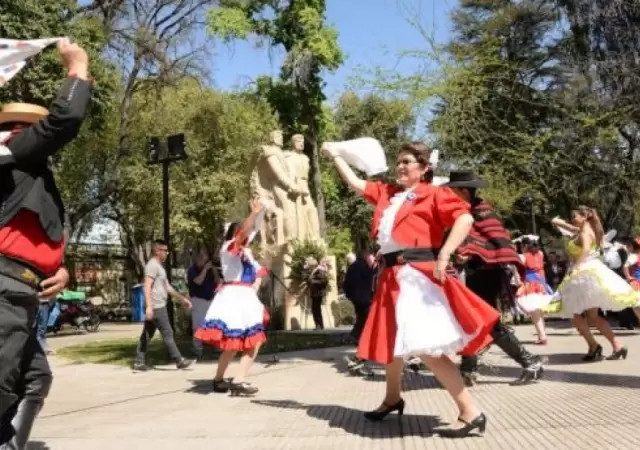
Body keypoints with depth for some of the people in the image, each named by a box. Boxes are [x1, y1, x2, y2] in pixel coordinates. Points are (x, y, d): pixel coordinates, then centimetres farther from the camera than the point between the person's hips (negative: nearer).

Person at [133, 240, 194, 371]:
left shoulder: (159, 266, 20)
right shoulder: (152, 265, -12)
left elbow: (167, 287, 25)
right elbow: (147, 286, -21)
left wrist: (183, 298, 24)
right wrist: (149, 306, -28)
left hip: (158, 306, 10)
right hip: (156, 307, -10)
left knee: (147, 335, 9)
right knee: (167, 333, -4)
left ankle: (139, 363, 11)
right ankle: (179, 361, 1)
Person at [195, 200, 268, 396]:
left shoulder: (246, 252, 18)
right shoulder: (229, 248, -5)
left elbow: (259, 271, 28)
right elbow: (243, 232, -26)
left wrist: (255, 287, 9)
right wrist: (255, 214, -39)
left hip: (245, 299, 9)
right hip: (234, 297, -9)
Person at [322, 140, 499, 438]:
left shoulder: (433, 194, -4)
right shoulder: (386, 193, 17)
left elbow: (465, 218, -17)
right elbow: (356, 183, 28)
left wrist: (444, 254, -27)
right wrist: (335, 155, 34)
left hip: (419, 276, -8)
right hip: (392, 277, 8)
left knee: (426, 348, -16)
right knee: (391, 341, 21)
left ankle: (470, 413, -9)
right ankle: (392, 398, 43)